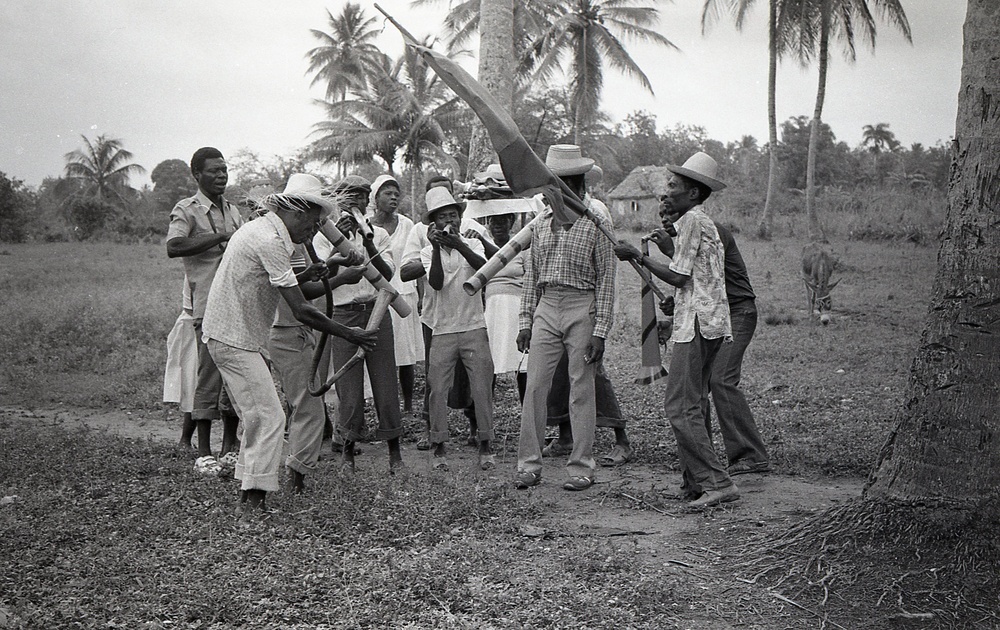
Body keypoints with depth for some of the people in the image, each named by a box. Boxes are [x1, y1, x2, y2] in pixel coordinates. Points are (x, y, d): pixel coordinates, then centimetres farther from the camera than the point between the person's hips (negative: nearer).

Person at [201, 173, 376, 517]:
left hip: (234, 335, 11)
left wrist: (304, 277, 7)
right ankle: (256, 499, -7)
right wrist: (349, 334, -15)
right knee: (269, 416, -11)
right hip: (235, 339, -11)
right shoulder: (269, 240, -20)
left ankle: (249, 490, 25)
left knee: (259, 414, 16)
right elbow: (301, 311, -22)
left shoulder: (261, 229, 12)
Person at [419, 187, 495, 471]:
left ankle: (485, 445, 10)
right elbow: (436, 283, -13)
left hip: (474, 328, 0)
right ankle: (439, 447, 11)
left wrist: (459, 246, -28)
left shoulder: (472, 244, 7)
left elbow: (484, 268, -15)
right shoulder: (428, 252, 5)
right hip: (442, 330, 0)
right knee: (438, 389, 0)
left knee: (482, 388, 0)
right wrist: (436, 248, -22)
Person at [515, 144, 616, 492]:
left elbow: (605, 280, -3)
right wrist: (525, 321, 11)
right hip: (546, 310, 4)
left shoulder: (594, 226, -2)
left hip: (581, 310, -4)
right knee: (534, 387, 1)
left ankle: (581, 466, 11)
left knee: (581, 391, 1)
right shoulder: (541, 228, 12)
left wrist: (600, 330, -8)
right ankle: (529, 464, 9)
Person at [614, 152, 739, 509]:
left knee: (680, 407, -12)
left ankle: (717, 482, -14)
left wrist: (639, 257, -3)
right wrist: (667, 244, 24)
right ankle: (695, 482, 14)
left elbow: (678, 277, -11)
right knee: (689, 405, 12)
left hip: (698, 323, -10)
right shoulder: (701, 222, 22)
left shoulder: (692, 221, -8)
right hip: (710, 323, 10)